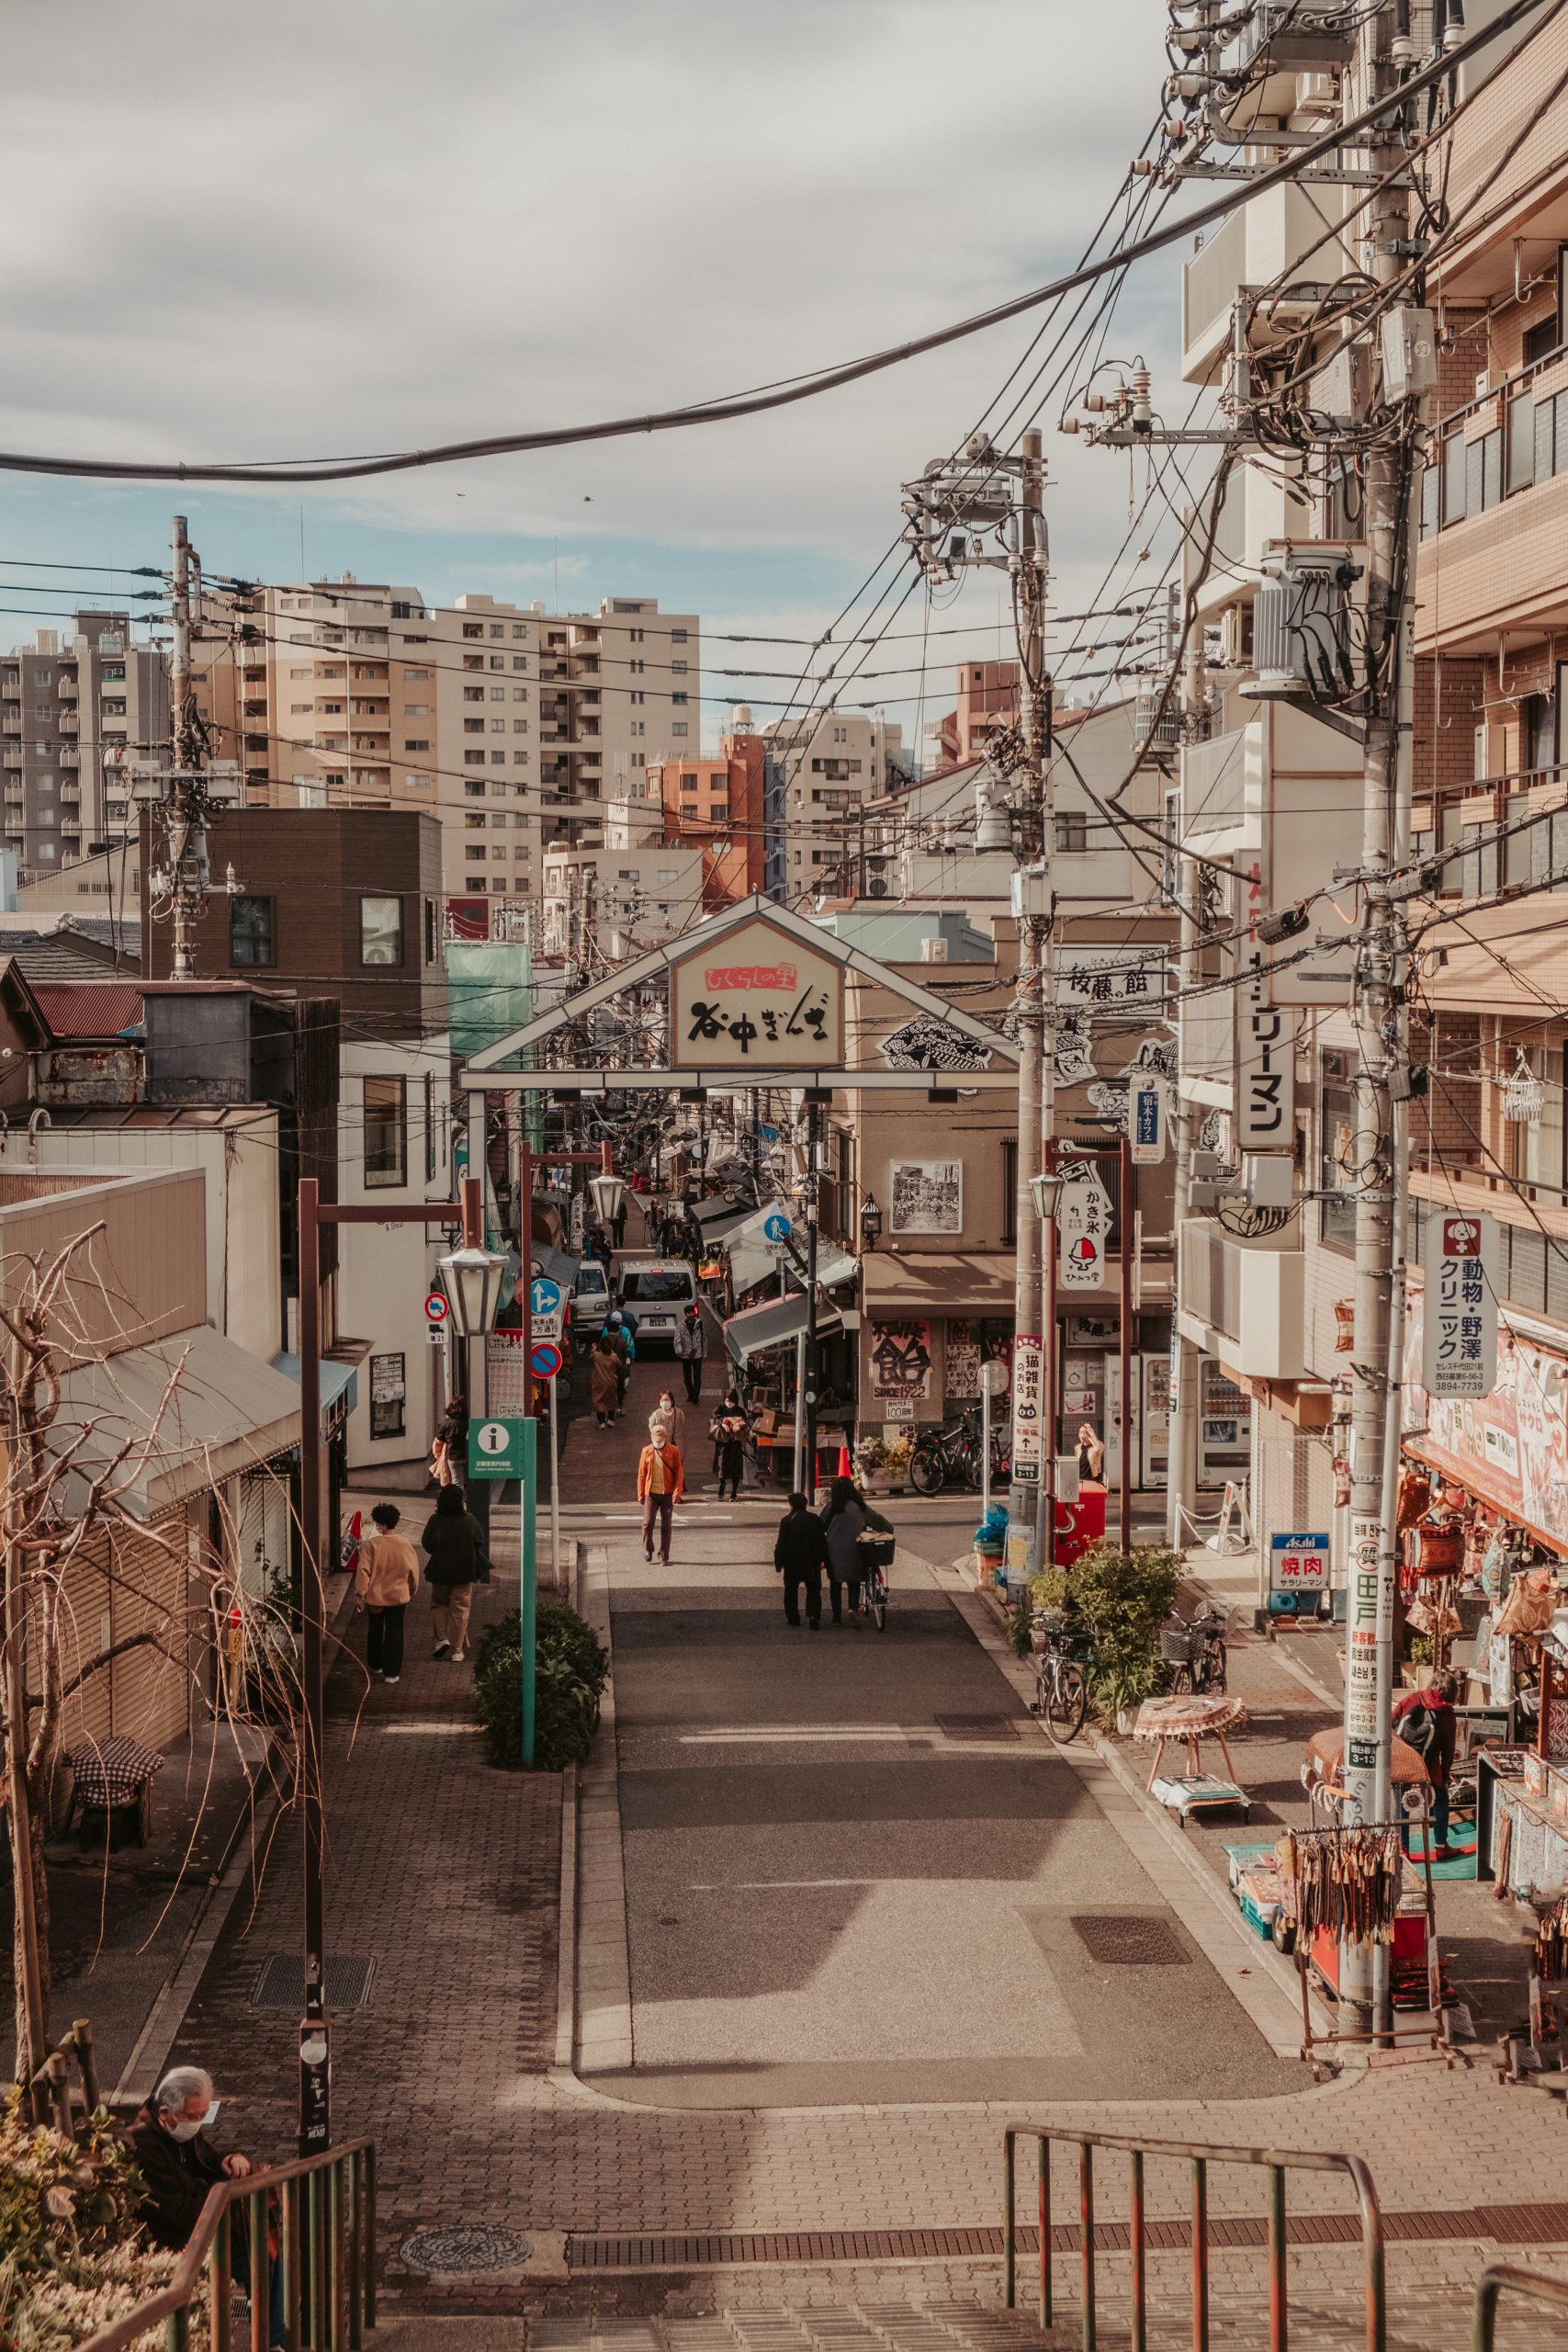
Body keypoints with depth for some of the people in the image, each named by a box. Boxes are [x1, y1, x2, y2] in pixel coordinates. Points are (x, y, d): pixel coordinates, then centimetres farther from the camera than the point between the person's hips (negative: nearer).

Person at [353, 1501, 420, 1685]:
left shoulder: (371, 1544, -16)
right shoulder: (405, 1544, -9)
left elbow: (363, 1571, -16)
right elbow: (413, 1571, 0)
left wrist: (360, 1593, -8)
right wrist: (411, 1592, 16)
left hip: (375, 1596, 0)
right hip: (398, 1596, 0)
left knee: (375, 1631, 20)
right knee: (394, 1633, 6)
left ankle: (376, 1665, 34)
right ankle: (392, 1673, 5)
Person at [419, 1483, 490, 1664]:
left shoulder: (435, 1521, -15)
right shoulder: (468, 1521, -13)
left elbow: (427, 1544, -6)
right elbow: (480, 1540, 4)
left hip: (440, 1571, 0)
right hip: (464, 1572, 0)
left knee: (440, 1603, 23)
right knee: (460, 1609, 9)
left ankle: (442, 1638, 6)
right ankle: (456, 1651, 10)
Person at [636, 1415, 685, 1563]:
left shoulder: (673, 1451, -2)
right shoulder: (646, 1451, 1)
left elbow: (679, 1473, 0)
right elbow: (641, 1474, 5)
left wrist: (677, 1491, -9)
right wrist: (640, 1494, 3)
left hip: (667, 1494, 0)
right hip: (651, 1494, 0)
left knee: (666, 1526, 4)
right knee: (648, 1523, -5)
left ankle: (664, 1555, 13)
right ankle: (647, 1549, 18)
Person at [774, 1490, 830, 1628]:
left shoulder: (786, 1521, -10)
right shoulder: (815, 1519, -2)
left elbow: (781, 1544, -9)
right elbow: (822, 1541, 2)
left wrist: (778, 1563, -3)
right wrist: (823, 1559, 10)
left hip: (792, 1562, -1)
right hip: (811, 1562, 2)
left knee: (791, 1590, 14)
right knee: (813, 1590, 8)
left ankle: (793, 1618, 16)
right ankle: (813, 1616, -11)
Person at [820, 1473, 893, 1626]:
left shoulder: (833, 1508, -7)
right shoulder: (860, 1507, -2)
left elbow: (822, 1526, -3)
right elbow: (877, 1519, 9)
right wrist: (889, 1528, 25)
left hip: (835, 1552, -1)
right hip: (853, 1552, 1)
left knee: (836, 1584, 11)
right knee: (854, 1582, 11)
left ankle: (837, 1617, 12)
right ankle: (853, 1607, -15)